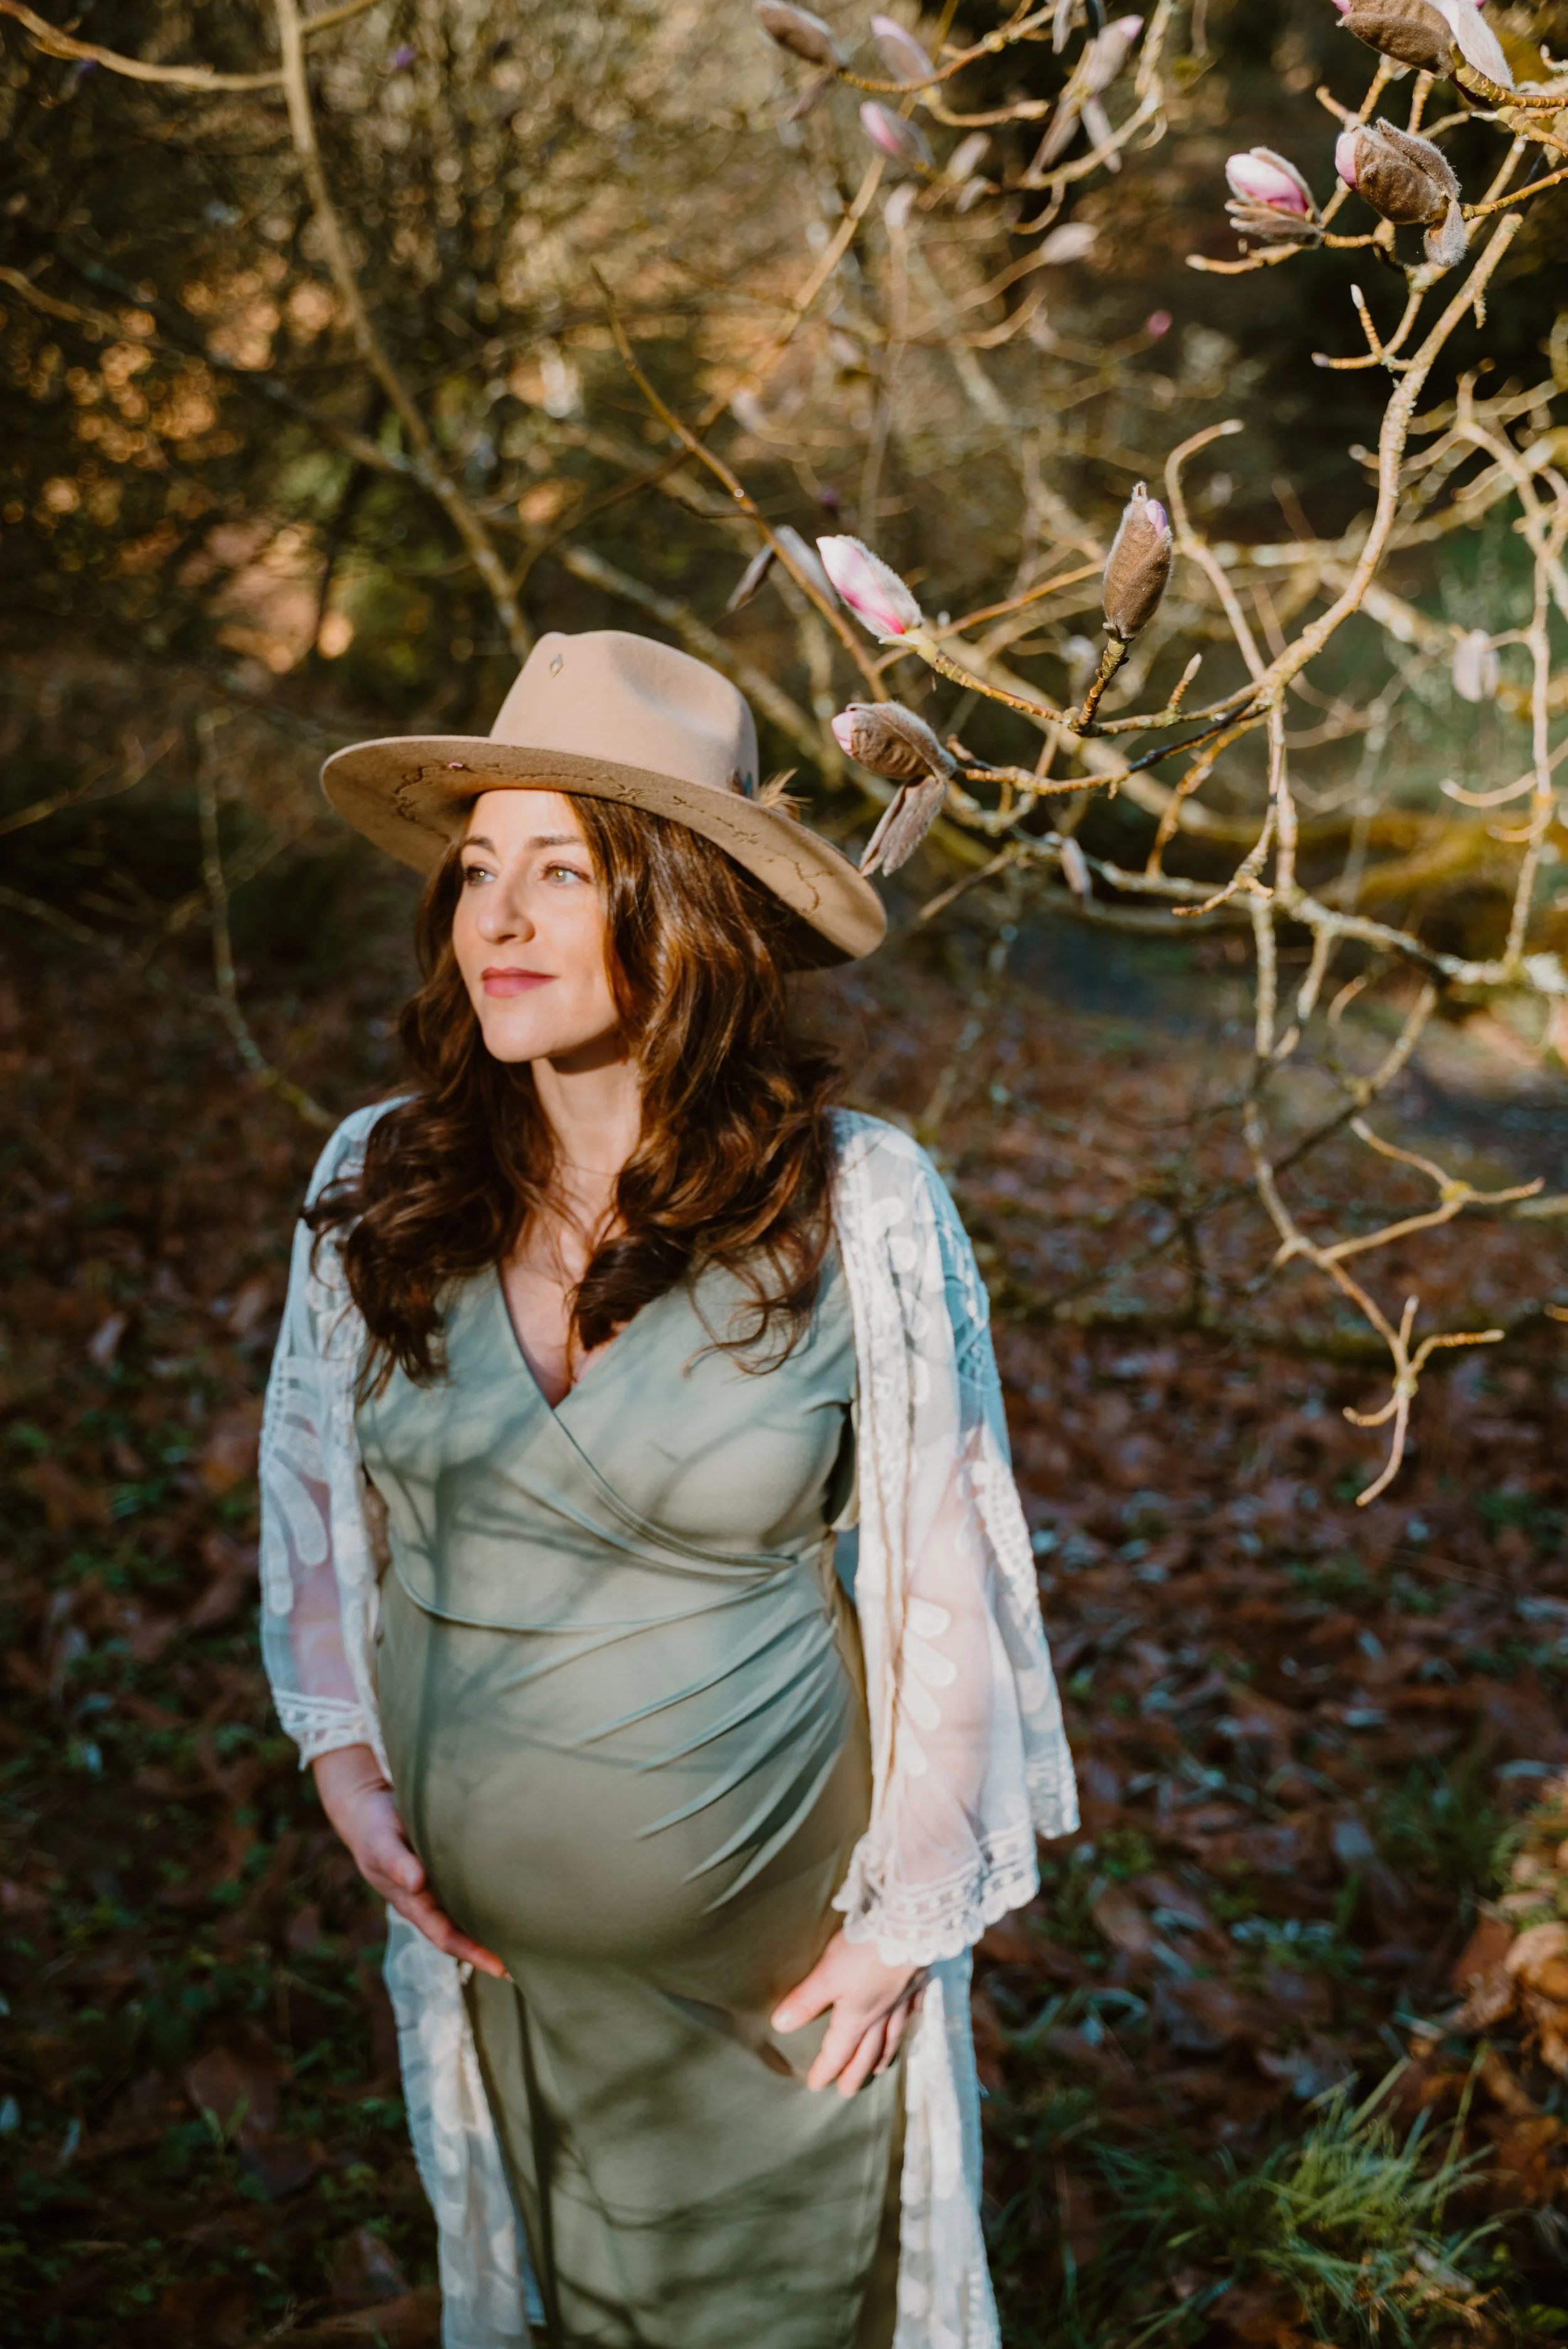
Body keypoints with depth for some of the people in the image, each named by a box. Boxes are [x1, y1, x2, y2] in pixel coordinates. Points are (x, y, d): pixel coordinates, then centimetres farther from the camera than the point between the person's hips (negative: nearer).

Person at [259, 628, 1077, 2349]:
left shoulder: (858, 1210, -20)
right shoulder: (376, 1183, -11)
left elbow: (948, 1578, -11)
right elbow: (315, 1484, 5)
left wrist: (909, 1914, -6)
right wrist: (340, 1753, -2)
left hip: (769, 1915, -2)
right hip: (481, 1912, 3)